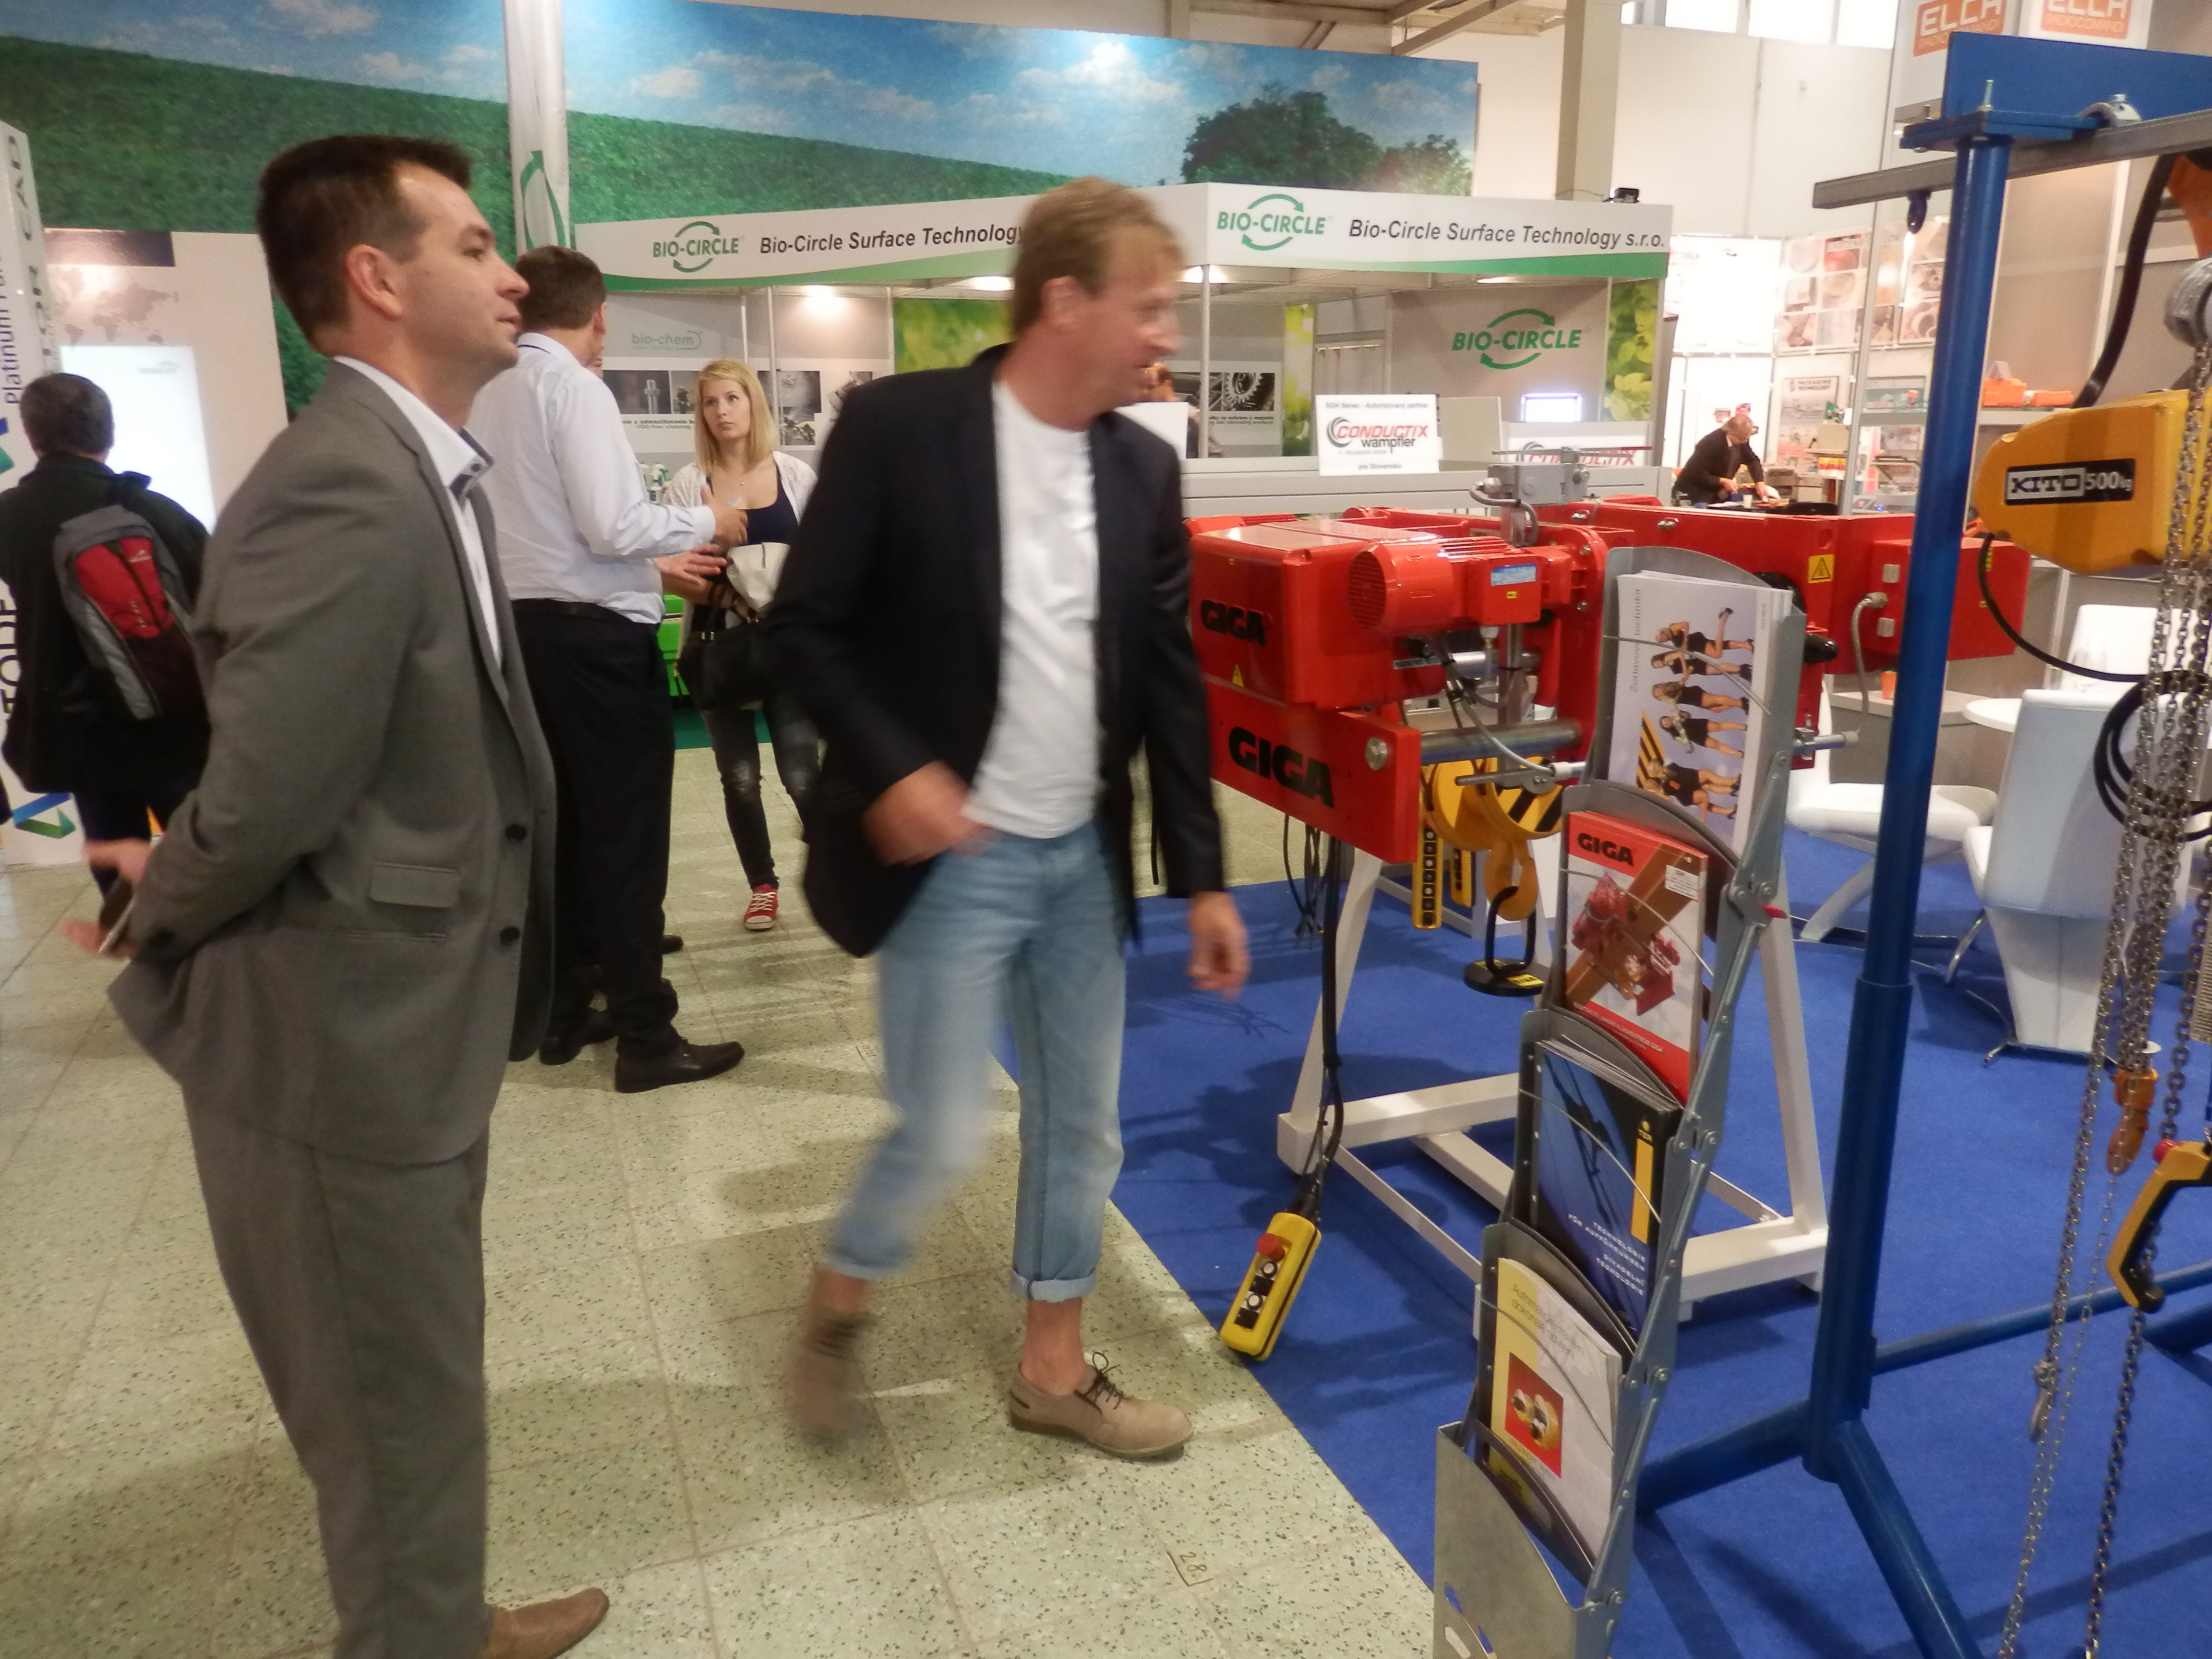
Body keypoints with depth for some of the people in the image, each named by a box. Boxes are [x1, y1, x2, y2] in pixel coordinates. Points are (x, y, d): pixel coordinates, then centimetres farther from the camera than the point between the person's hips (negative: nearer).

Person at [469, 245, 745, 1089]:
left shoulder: (487, 396, 11)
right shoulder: (576, 387, -12)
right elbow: (612, 525, -19)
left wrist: (653, 562, 21)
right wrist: (703, 523, -3)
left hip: (526, 626, 8)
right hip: (596, 636, -8)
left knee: (561, 828, 16)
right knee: (626, 836, -1)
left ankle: (563, 1012, 27)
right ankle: (645, 1038, 6)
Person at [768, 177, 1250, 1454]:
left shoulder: (1145, 469, 4)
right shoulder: (900, 427, -11)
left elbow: (1172, 685, 6)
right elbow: (807, 625, -7)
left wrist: (1204, 880, 5)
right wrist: (890, 768, -22)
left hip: (1085, 858, 6)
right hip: (954, 856, -5)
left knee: (1083, 1125, 13)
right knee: (947, 1133, -2)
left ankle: (1055, 1370, 32)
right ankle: (840, 1302, 30)